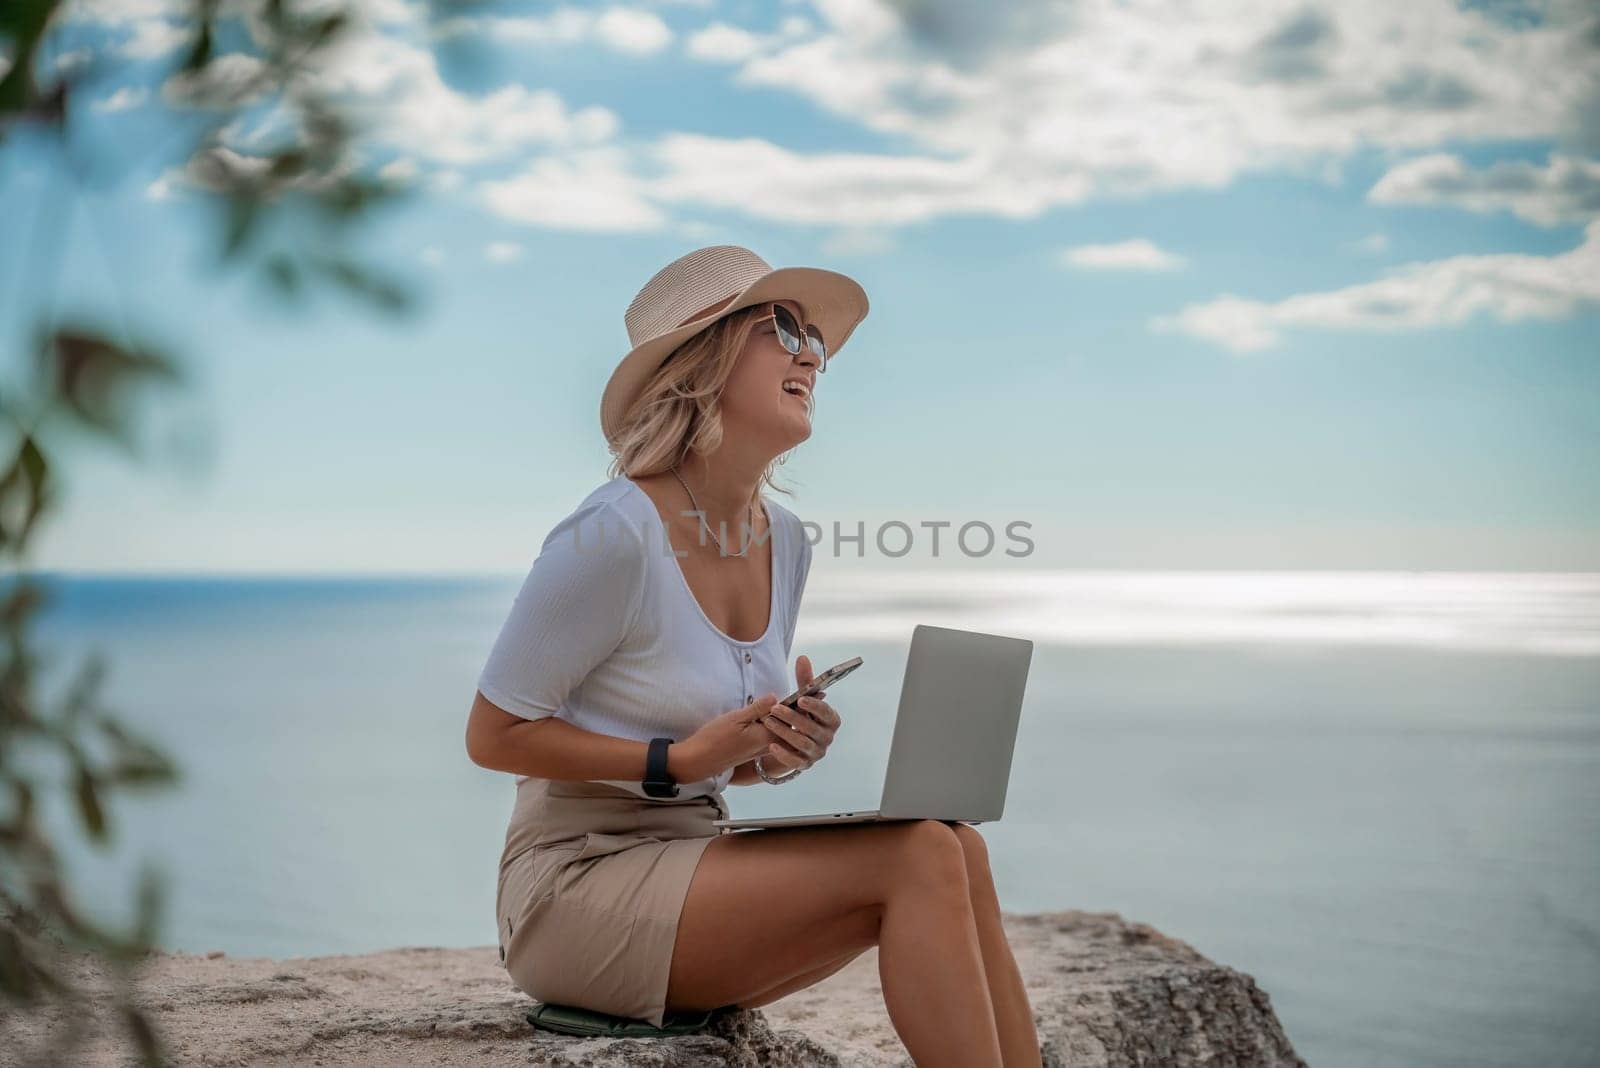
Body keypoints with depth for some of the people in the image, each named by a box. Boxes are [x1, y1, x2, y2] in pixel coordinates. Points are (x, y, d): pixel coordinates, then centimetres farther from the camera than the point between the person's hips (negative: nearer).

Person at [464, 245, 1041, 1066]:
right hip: (576, 884, -7)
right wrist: (680, 759, -19)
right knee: (917, 859, -21)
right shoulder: (615, 534, -17)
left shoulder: (784, 541, 8)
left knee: (956, 847, -14)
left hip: (693, 863, 7)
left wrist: (780, 752, -5)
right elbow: (493, 734, -12)